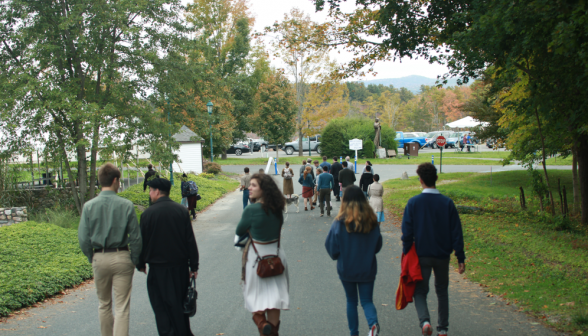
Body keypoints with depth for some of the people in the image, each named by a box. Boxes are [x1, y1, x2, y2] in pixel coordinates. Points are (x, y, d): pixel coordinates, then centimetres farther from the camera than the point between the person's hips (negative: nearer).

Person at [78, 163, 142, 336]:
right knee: (122, 307, 3)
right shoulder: (126, 205, -11)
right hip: (121, 257, -2)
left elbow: (83, 239, -5)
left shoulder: (89, 206, -7)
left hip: (99, 258, 2)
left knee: (104, 304, 20)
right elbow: (135, 237, -8)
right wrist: (136, 260, 4)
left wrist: (92, 258, 10)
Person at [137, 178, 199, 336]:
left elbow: (142, 241, -5)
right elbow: (190, 241, -1)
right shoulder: (182, 211, -2)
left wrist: (140, 264, 10)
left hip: (158, 266, -4)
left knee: (162, 306, 5)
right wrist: (194, 266, 6)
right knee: (181, 303, 18)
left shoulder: (147, 214, -11)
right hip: (180, 265, 4)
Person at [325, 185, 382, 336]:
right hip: (367, 269, 1)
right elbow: (378, 246, 5)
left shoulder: (340, 222, -16)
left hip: (346, 269, -1)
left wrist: (338, 256, 13)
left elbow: (331, 246, -8)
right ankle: (373, 323, -18)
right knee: (367, 301, 9)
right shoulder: (372, 221, -7)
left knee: (351, 301, 16)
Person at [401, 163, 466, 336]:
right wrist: (460, 258, 2)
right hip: (443, 255, 2)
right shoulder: (447, 203, -5)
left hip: (422, 255, -2)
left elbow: (407, 233, -7)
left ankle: (424, 320, -17)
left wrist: (406, 255, 4)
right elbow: (456, 233, -4)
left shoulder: (413, 203, -9)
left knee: (420, 290, 8)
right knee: (442, 291, 18)